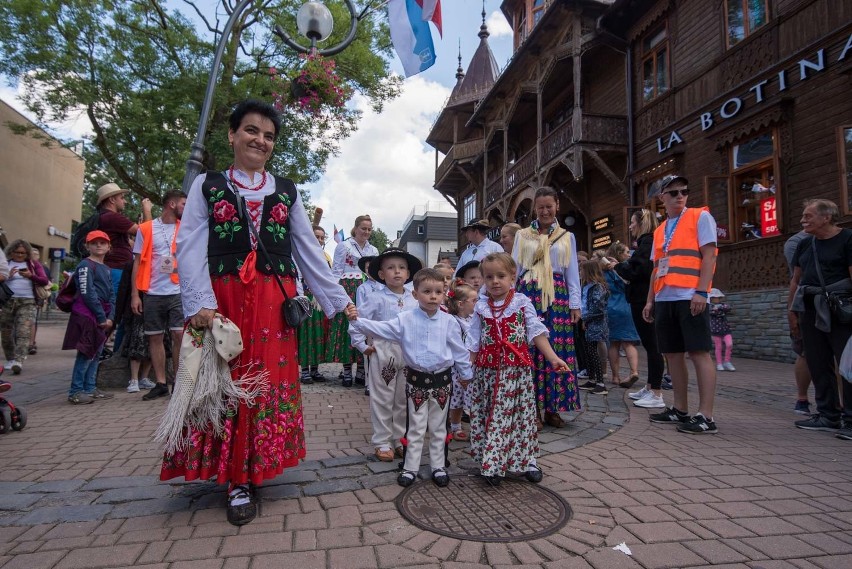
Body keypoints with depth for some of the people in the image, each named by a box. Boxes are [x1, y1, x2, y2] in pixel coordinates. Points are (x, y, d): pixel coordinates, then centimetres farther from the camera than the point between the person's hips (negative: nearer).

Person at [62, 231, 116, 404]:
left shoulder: (106, 269, 18)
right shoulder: (86, 265, -8)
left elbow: (111, 295, 14)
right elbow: (87, 293, -15)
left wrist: (110, 317, 1)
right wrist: (102, 317, -13)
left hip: (102, 318, 8)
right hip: (87, 315, -8)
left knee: (96, 354, 12)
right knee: (86, 354, -7)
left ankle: (90, 388, 20)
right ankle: (76, 391, -1)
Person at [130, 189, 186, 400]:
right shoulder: (146, 229, 4)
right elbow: (137, 262, 4)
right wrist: (135, 294, -2)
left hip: (179, 292, 0)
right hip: (153, 294, 0)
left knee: (179, 335, -4)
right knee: (155, 338, 5)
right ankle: (160, 384, 15)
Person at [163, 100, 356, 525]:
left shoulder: (287, 191, 12)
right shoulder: (207, 185, 8)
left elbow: (308, 251, 11)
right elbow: (190, 248, -2)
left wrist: (338, 299, 5)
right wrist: (199, 303, -17)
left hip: (274, 301, 2)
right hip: (221, 299, -1)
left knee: (269, 383, 2)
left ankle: (246, 479, 18)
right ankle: (234, 476, 16)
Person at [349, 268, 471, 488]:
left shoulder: (448, 321, -5)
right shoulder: (405, 319, -7)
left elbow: (459, 350, 2)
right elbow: (380, 329, -12)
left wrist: (466, 374, 8)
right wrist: (358, 320, -25)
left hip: (442, 380, 1)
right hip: (416, 380, 0)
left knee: (438, 428, 14)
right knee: (415, 428, 11)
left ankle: (438, 466, 29)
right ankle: (410, 467, 24)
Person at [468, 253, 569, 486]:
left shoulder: (522, 302, -1)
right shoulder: (481, 307, 4)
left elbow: (536, 332, -3)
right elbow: (474, 342, 7)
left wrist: (553, 358, -12)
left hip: (517, 369, -2)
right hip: (488, 370, 2)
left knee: (521, 412, 6)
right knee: (487, 414, 6)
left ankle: (526, 460, 22)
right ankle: (492, 464, 18)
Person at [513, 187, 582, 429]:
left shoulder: (567, 237, 13)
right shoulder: (522, 236, 10)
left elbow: (573, 273, 11)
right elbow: (514, 270, 8)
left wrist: (575, 304, 3)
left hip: (557, 297, 1)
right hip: (528, 295, -1)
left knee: (557, 349, -2)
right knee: (529, 349, -6)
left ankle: (551, 408, 8)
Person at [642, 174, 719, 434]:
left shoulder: (700, 216, 3)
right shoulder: (660, 231, 20)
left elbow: (709, 255, -6)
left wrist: (701, 291, -16)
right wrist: (650, 300, 15)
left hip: (690, 297, -6)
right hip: (664, 300, 7)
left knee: (699, 353, -7)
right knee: (673, 354, 9)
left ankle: (705, 416, -3)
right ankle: (680, 409, 19)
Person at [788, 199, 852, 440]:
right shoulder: (805, 244, 15)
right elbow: (796, 280, 17)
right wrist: (792, 311, 13)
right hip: (810, 311, 7)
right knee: (818, 366, 9)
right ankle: (828, 416, 19)